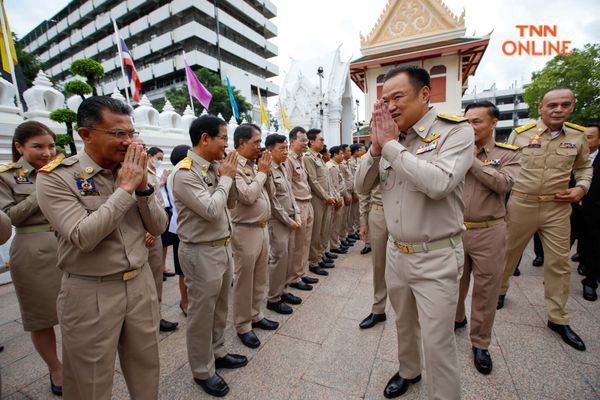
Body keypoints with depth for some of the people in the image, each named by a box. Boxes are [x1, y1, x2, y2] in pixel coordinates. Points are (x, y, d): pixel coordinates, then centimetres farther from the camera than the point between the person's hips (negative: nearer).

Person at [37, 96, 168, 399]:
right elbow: (83, 237, -23)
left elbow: (158, 227, -1)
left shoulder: (132, 171, 2)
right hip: (91, 294, -3)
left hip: (141, 283, 4)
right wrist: (125, 189, -21)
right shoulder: (55, 177, -11)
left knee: (147, 372, 20)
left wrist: (143, 186, -14)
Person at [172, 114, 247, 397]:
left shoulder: (214, 167, 5)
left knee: (219, 308, 23)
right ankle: (202, 371, 34)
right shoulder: (185, 172, -18)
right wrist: (226, 177, -13)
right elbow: (211, 210, -25)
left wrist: (227, 176, -2)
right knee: (202, 314, 11)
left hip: (223, 247, 8)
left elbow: (231, 201, 13)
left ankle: (218, 353, 45)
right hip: (201, 253, -8)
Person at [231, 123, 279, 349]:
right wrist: (262, 172, -13)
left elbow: (269, 192, 14)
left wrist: (266, 172, 1)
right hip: (246, 231, -8)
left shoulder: (254, 165, 10)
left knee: (260, 278, 19)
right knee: (244, 280, 7)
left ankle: (256, 315, 38)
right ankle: (243, 326, 26)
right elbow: (248, 196, -25)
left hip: (263, 228, 8)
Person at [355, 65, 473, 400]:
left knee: (438, 342, 7)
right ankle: (409, 371, 50)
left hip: (437, 258, -5)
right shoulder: (389, 139, 5)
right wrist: (376, 146, -10)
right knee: (404, 324, 24)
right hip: (396, 252, 6)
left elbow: (439, 183, -29)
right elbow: (362, 186, 3)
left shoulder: (456, 131, -10)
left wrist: (391, 144, -20)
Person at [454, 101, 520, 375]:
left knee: (486, 288, 9)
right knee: (455, 281, 17)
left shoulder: (507, 154, 1)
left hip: (488, 232, -1)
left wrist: (472, 160, -15)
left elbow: (503, 183, -17)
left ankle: (480, 342, 28)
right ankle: (457, 318, 43)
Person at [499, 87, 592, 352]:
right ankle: (500, 290, 36)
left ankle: (558, 319, 24)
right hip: (521, 204, -2)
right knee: (509, 252, 12)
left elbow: (584, 167, 19)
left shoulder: (578, 136, 5)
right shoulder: (521, 133, -5)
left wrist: (581, 188, 0)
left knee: (559, 263, 8)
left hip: (557, 207, 3)